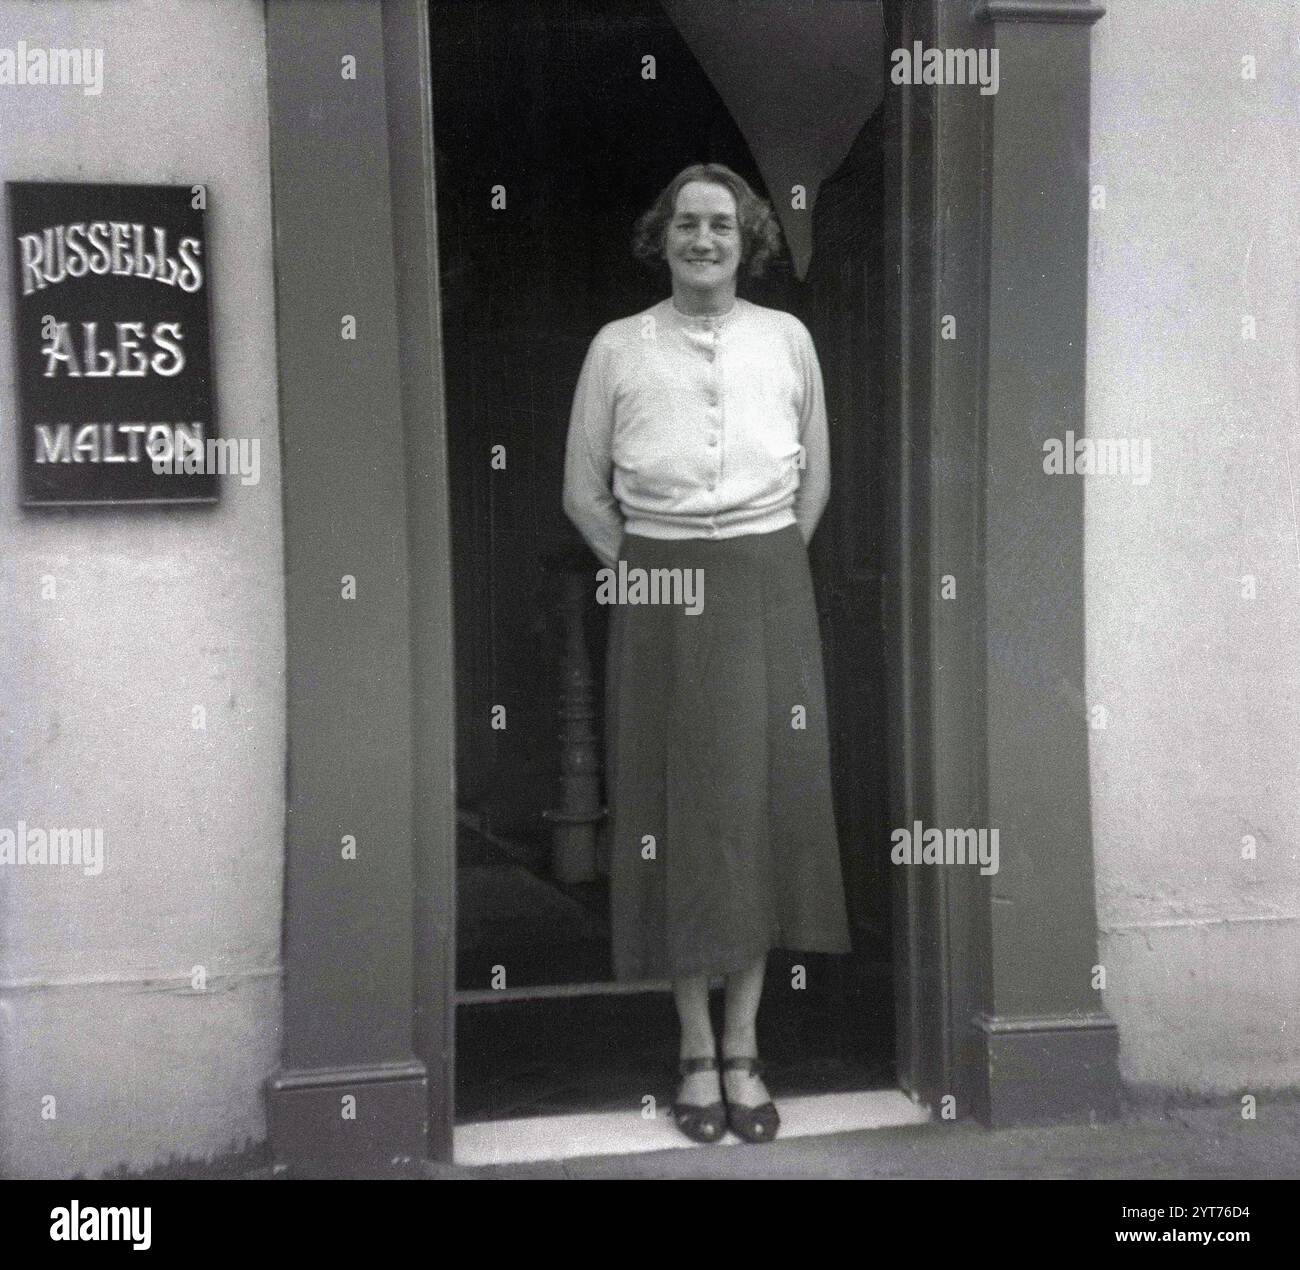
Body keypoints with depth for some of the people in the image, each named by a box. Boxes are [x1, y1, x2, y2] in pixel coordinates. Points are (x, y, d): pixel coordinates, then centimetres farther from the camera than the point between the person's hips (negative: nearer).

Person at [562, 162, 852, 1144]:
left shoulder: (787, 338, 6)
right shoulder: (618, 348, 1)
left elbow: (815, 479, 13)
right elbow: (584, 493, 6)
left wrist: (764, 572, 8)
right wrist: (647, 576, 2)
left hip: (769, 597, 1)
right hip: (659, 606, -1)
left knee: (765, 807, 3)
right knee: (675, 813, 2)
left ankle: (744, 1049, 16)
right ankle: (697, 1050, 16)